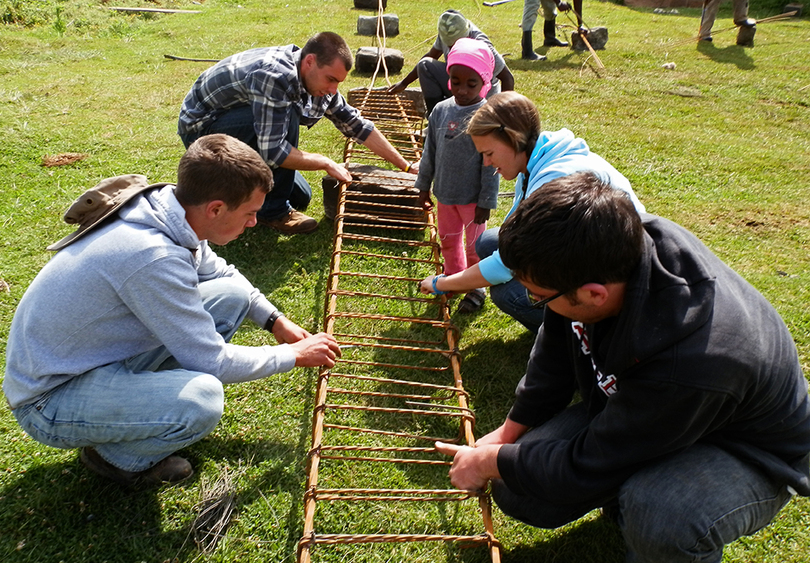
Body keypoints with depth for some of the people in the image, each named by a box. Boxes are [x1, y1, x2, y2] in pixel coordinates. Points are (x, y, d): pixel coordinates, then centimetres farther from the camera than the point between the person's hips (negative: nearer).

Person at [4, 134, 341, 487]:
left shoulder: (171, 212, -7)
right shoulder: (155, 257, -34)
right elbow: (211, 361, -24)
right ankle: (117, 456, -2)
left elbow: (219, 272, 15)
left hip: (105, 352, 9)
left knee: (233, 295, 0)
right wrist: (294, 355, -11)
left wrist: (276, 321, 9)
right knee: (201, 400, -35)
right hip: (51, 398, -8)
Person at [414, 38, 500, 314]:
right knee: (448, 240, 21)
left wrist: (486, 202, -13)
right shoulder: (441, 110, -3)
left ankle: (476, 288, 30)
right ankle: (454, 277, 44)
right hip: (445, 194, 5)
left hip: (473, 197, -5)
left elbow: (491, 164, -14)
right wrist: (424, 186, 12)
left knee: (474, 245, 11)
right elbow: (430, 152, 8)